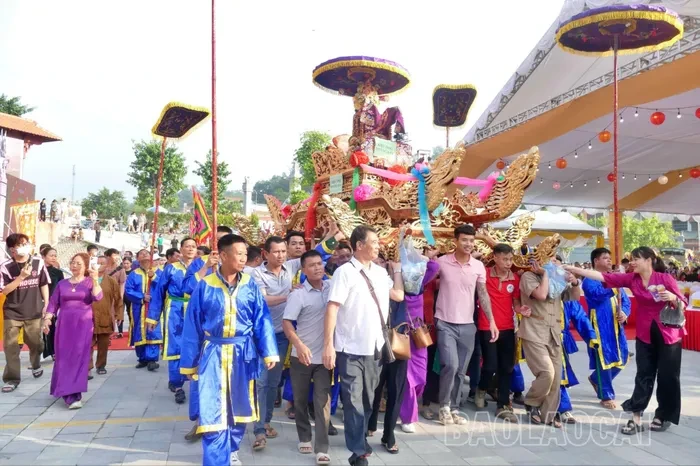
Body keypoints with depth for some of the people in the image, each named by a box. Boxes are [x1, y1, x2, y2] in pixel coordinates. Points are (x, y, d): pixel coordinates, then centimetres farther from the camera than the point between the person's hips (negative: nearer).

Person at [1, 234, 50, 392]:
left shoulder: (38, 263, -3)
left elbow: (44, 285, 5)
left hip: (34, 311, 2)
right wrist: (21, 276, -20)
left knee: (35, 342, 13)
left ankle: (36, 365, 41)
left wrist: (47, 305, 3)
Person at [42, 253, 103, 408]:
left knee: (79, 358, -5)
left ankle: (74, 395, -5)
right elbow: (53, 303, 10)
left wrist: (95, 279, -26)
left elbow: (97, 297, -17)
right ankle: (71, 395, 12)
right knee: (64, 358, 1)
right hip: (64, 325, 3)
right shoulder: (62, 283, 10)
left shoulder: (89, 282, 1)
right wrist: (47, 318, -3)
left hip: (83, 325, -3)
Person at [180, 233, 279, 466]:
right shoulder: (205, 286, -6)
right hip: (213, 354, -2)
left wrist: (269, 352, -9)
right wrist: (189, 362, 3)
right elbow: (193, 326, 0)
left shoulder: (250, 285, -2)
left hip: (243, 354, 2)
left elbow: (262, 320, -1)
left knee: (239, 408, 17)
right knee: (213, 413, -3)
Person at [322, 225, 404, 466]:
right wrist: (328, 345, -21)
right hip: (351, 348, -6)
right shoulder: (345, 272, -11)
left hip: (375, 347, 6)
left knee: (367, 399, 17)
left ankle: (360, 440, 35)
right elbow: (332, 309, -16)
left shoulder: (380, 272, 8)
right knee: (353, 401, 3)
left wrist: (397, 268, 14)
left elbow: (398, 295, 14)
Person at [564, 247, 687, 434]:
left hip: (669, 333, -3)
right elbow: (603, 277, -11)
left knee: (667, 376, 6)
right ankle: (636, 418, 5)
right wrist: (574, 269, -17)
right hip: (645, 334, 3)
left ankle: (663, 416, 22)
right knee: (644, 375, 4)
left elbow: (683, 304, -8)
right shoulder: (631, 279, -4)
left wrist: (672, 297, -30)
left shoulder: (665, 278, -14)